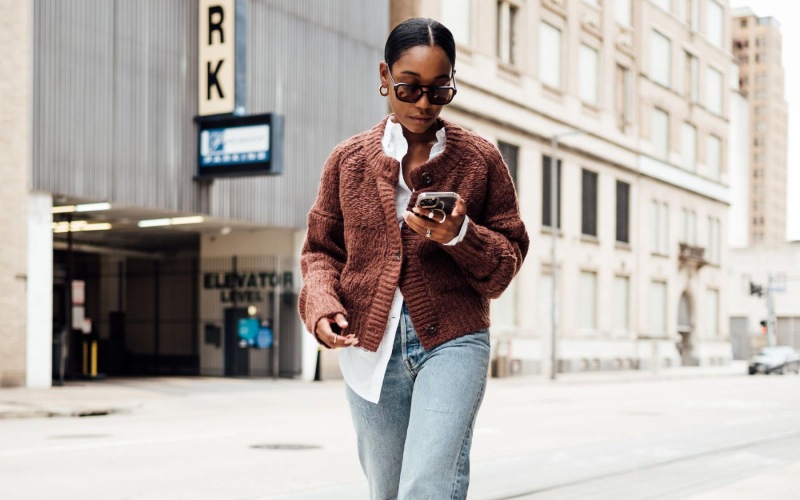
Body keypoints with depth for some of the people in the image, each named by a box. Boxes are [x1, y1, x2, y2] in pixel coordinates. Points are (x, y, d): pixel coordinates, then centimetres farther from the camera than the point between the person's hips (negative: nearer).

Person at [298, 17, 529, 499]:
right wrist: (322, 304, -7)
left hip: (453, 340, -3)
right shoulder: (348, 159, 7)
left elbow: (509, 259, 5)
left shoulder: (481, 159, 2)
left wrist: (460, 236, -15)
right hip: (370, 347, 3)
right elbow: (321, 251, 13)